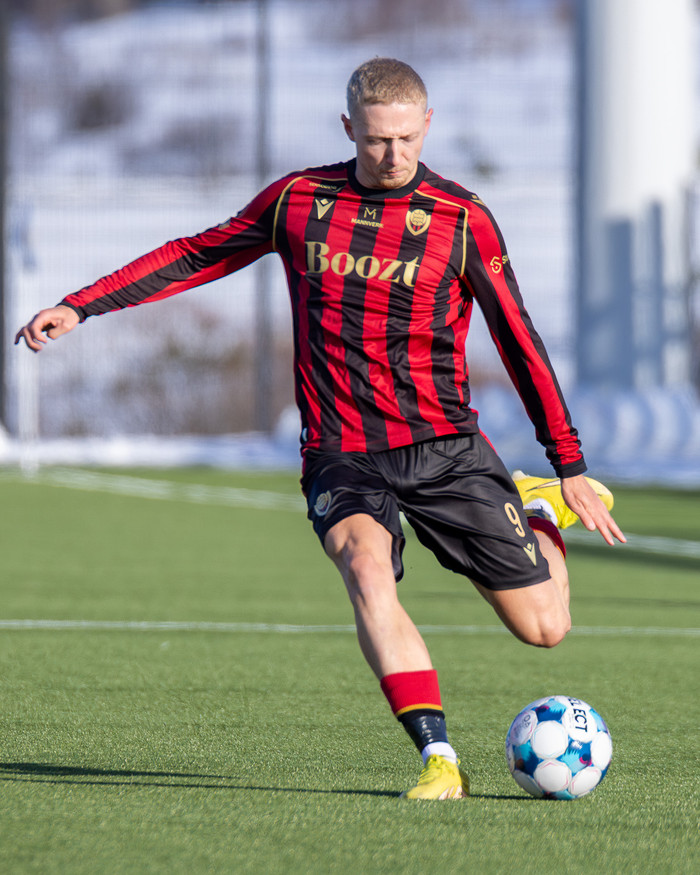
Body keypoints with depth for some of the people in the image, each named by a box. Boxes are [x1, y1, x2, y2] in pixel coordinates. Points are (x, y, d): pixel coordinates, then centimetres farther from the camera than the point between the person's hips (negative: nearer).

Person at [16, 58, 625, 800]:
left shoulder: (462, 220, -3)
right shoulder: (298, 200, 3)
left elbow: (518, 340, 2)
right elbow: (198, 256, 16)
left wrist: (571, 469, 2)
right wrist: (81, 307, 9)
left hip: (444, 449, 0)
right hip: (340, 455, 0)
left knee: (543, 628, 0)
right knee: (365, 565, -33)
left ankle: (540, 512, 33)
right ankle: (438, 759, -33)